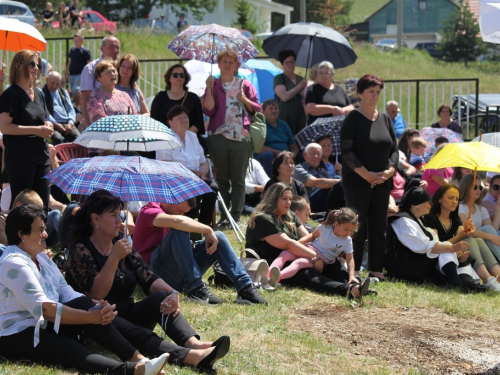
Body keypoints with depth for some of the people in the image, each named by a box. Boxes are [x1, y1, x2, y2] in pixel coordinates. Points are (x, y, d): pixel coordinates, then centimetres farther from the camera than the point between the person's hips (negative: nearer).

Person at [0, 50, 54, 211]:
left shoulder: (38, 94, 15)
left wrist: (47, 127, 3)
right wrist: (36, 130, -18)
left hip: (41, 155, 7)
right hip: (20, 157, -7)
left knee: (43, 203, 6)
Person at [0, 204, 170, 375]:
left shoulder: (41, 257, 14)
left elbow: (66, 293, 3)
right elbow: (43, 308, -24)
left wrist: (96, 310, -16)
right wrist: (90, 317, -25)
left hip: (44, 328, 9)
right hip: (16, 338, -9)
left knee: (84, 304, -14)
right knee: (70, 349, -33)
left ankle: (135, 357, -26)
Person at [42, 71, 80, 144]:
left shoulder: (64, 92, 25)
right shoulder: (42, 93, 6)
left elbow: (71, 109, 19)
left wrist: (70, 122, -1)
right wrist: (55, 124, -16)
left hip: (67, 124, 5)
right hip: (52, 124, -5)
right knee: (58, 138, -36)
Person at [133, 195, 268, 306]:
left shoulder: (169, 212, 20)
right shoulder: (149, 212, -10)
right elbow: (176, 221, -31)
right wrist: (208, 230, -24)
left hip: (177, 277, 8)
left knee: (218, 237, -5)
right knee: (179, 230, -30)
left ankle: (245, 288, -21)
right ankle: (194, 289, -34)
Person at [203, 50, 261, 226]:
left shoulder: (245, 84, 10)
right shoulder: (213, 85, 10)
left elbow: (257, 108, 8)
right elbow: (209, 110, -1)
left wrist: (244, 99, -8)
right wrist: (209, 89, -8)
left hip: (241, 137, 0)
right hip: (218, 137, 0)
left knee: (238, 179, -1)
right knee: (221, 178, 1)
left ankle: (236, 215, 1)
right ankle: (223, 215, 6)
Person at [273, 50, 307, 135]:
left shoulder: (301, 79, 17)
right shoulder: (279, 78, 2)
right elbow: (284, 97, -13)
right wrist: (300, 86, -4)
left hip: (300, 118, 4)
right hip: (285, 118, -4)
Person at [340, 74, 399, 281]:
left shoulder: (385, 119, 12)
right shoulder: (353, 119, -5)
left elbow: (394, 149, 13)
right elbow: (347, 151, -11)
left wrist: (389, 171, -4)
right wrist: (367, 174, -16)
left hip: (382, 182, 5)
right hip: (357, 182, -5)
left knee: (379, 227, 6)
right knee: (358, 228, -6)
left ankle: (376, 269, 12)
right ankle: (353, 270, -1)